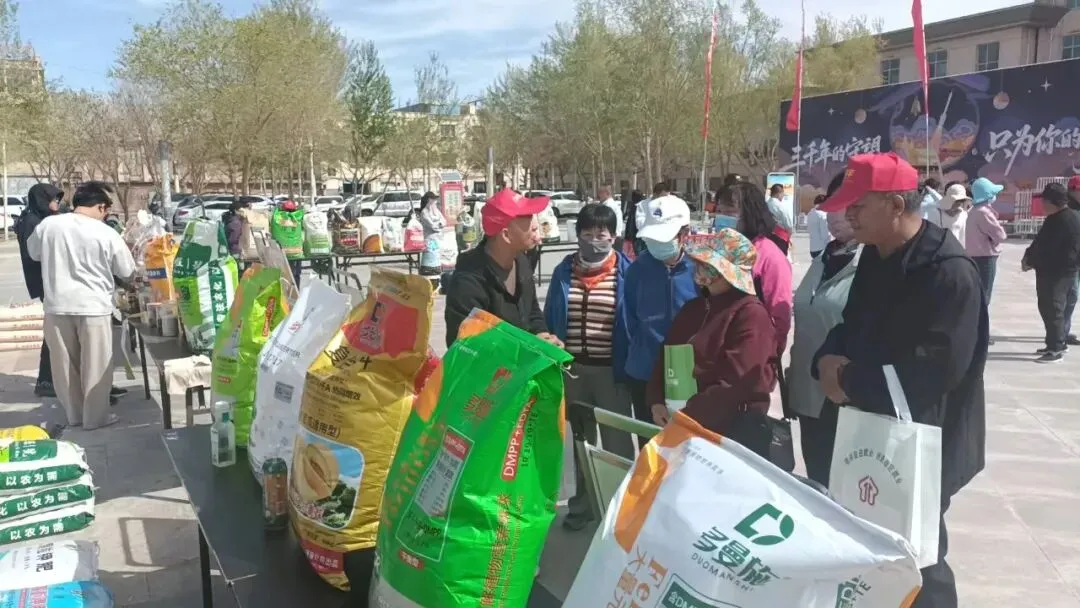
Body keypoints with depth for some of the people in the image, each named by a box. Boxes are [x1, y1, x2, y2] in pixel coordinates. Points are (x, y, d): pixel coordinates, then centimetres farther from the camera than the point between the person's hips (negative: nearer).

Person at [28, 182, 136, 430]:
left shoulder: (47, 225, -2)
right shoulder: (106, 234, -11)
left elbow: (34, 253, 18)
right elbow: (128, 272, 2)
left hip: (57, 305, 4)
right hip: (93, 307, -4)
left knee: (65, 364, 14)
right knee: (95, 366, 7)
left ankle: (74, 414, 26)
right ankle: (95, 417, 14)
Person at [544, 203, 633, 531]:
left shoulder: (626, 271, -7)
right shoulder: (563, 271, 1)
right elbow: (550, 319, 6)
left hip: (612, 370, -3)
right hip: (572, 369, 4)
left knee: (617, 442, 9)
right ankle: (582, 504, 34)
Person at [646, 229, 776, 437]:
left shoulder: (751, 315, -13)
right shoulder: (693, 308, 11)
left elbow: (735, 384, -20)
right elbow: (665, 357, 9)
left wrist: (686, 414, -20)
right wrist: (657, 402, -5)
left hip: (730, 431, -6)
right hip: (682, 423, 7)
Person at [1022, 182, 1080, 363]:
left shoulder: (1060, 220, -20)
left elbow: (1045, 246, -21)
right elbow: (1042, 242, 17)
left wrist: (1029, 260, -7)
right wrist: (1030, 256, 8)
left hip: (1056, 271, -11)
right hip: (1061, 270, 11)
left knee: (1052, 309, -8)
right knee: (1053, 308, 17)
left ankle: (1056, 348, -5)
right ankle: (1057, 343, 25)